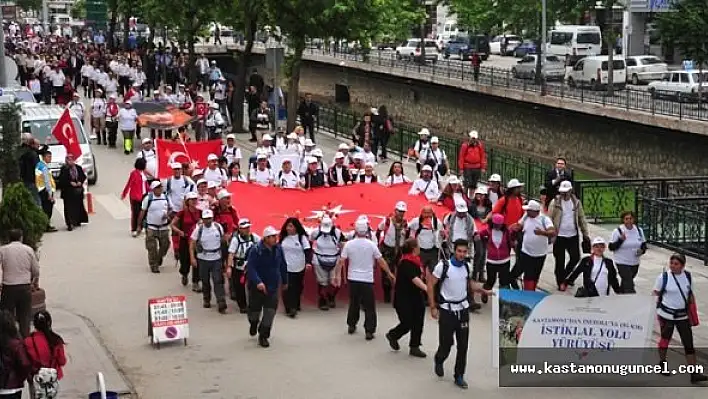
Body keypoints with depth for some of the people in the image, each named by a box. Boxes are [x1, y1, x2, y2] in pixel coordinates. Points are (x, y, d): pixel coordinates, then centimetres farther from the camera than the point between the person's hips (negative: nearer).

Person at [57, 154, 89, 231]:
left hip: (78, 190, 4)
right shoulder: (64, 169, -6)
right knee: (69, 207, -7)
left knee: (78, 206, 11)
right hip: (68, 191, -4)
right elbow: (61, 179, -10)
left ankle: (77, 221, 28)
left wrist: (80, 182, -6)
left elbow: (83, 176, 12)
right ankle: (69, 224, -9)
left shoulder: (78, 168, 7)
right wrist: (70, 183, -18)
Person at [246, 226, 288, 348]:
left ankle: (263, 336, 5)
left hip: (273, 286, 3)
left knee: (270, 311, -5)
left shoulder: (278, 249, -2)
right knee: (255, 309, 12)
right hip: (257, 286, -3)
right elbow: (251, 268, -24)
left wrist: (284, 281, 19)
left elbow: (283, 266, 11)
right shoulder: (256, 251, -18)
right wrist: (258, 282, -37)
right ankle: (253, 324, 47)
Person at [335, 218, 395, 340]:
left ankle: (351, 325, 29)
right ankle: (369, 331, -2)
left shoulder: (349, 244, -4)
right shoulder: (371, 245, -7)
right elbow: (381, 261, -1)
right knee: (369, 306, 3)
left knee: (354, 303, 19)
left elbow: (341, 261, -5)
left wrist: (337, 275, 4)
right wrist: (390, 274, 9)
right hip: (367, 280, -2)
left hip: (353, 279, 2)